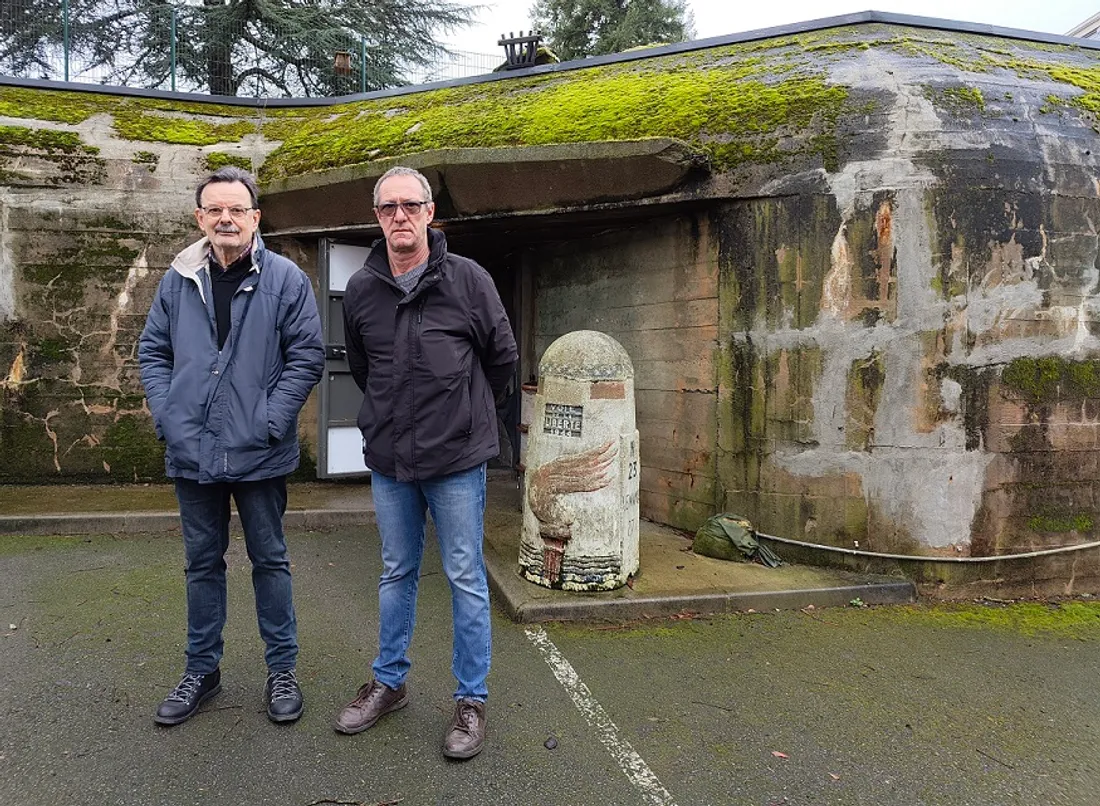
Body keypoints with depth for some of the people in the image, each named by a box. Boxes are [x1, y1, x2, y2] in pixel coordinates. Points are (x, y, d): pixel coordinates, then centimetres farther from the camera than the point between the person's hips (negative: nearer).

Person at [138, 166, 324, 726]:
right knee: (202, 563, 16)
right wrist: (167, 417, -3)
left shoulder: (285, 279, -4)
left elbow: (307, 356, -7)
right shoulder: (178, 280, 6)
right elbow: (152, 352, 10)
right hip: (192, 452, 3)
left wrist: (271, 421, -15)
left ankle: (282, 670, 25)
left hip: (259, 454, -3)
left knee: (269, 560, 10)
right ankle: (201, 669, 32)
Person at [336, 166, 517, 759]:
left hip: (457, 459, -3)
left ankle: (471, 700, 20)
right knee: (397, 574, 17)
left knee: (466, 578, 6)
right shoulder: (360, 289, 3)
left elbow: (502, 357, 3)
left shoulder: (468, 280, -7)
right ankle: (388, 682, 35)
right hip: (388, 460, 4)